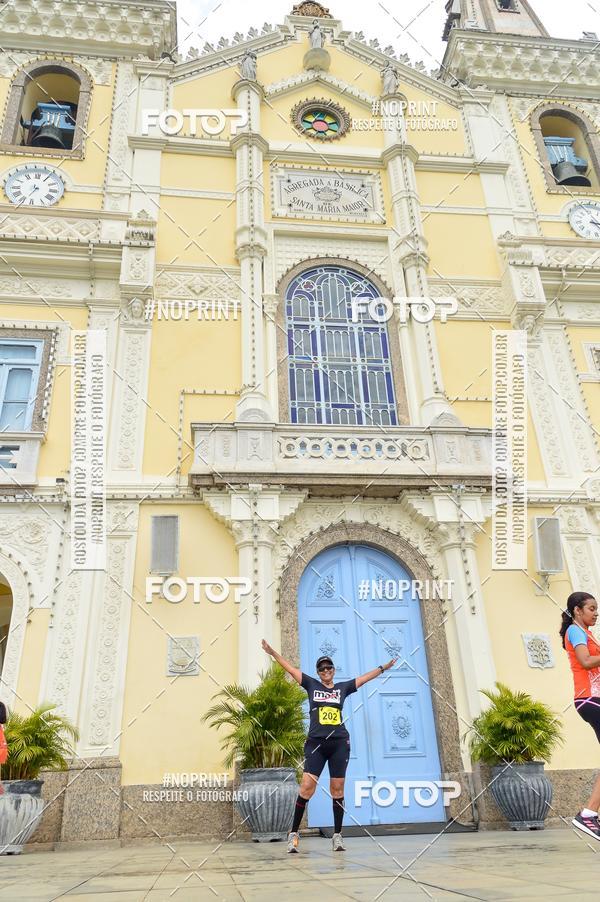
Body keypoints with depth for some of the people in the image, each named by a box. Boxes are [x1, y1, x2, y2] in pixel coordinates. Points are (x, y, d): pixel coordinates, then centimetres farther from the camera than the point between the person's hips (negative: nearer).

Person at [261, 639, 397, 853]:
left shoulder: (343, 687, 12)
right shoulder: (311, 684, 9)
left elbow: (364, 678, 19)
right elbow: (290, 668, 7)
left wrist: (383, 668, 21)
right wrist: (272, 652, 3)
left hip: (339, 743, 2)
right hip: (316, 742, -1)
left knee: (337, 789, 2)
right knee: (307, 786, -11)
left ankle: (337, 835, 12)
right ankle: (293, 833, 0)